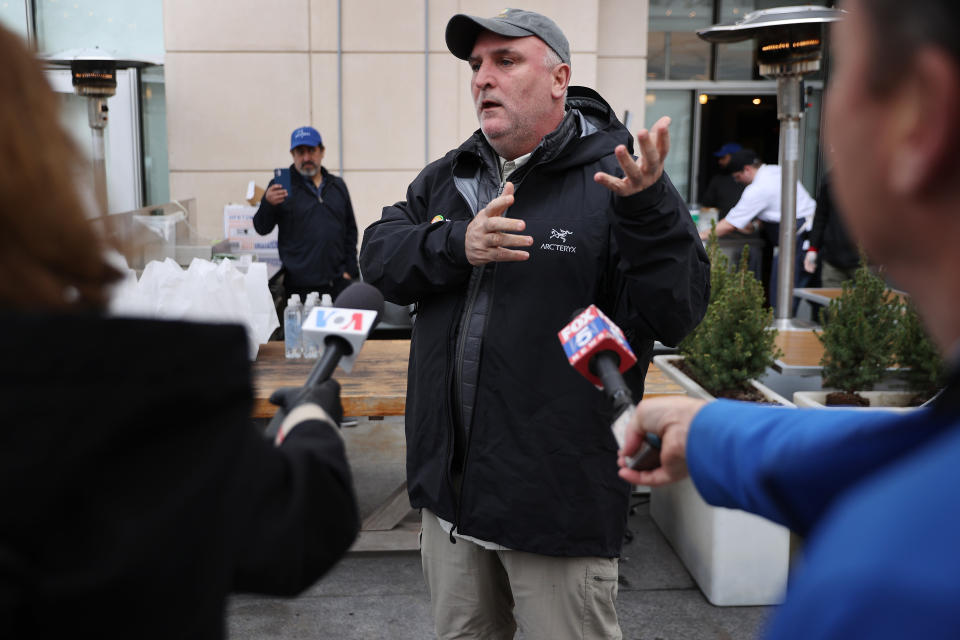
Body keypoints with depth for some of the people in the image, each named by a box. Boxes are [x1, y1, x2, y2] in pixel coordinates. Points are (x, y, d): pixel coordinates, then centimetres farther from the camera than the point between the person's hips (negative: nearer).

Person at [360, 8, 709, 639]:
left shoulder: (612, 180, -11)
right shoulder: (449, 176, 9)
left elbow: (674, 315, -18)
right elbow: (379, 253, 2)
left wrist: (647, 207, -33)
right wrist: (458, 245, -16)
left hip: (559, 495, -6)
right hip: (451, 487, 6)